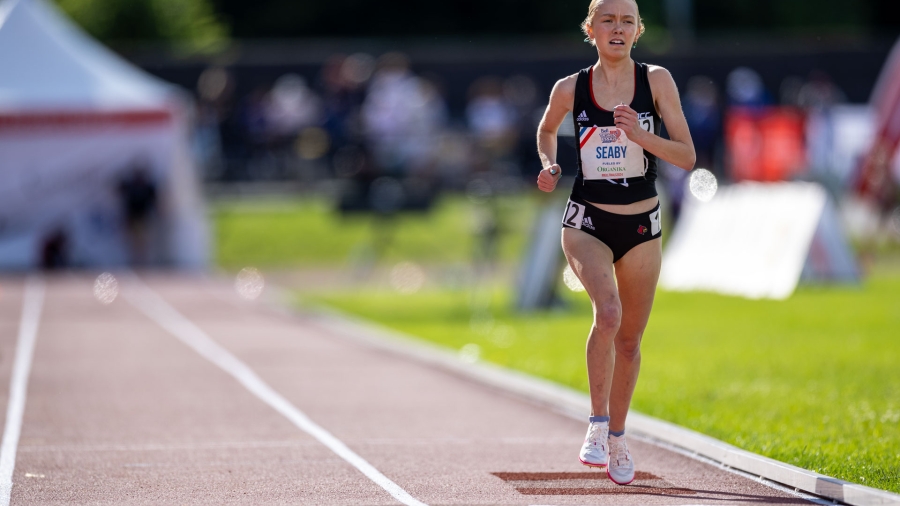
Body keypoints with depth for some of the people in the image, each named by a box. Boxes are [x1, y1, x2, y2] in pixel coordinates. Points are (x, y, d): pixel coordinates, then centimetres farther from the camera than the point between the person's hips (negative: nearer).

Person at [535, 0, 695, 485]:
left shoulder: (657, 81, -6)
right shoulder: (570, 89, -4)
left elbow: (687, 157, -7)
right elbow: (546, 130, 18)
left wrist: (640, 135, -23)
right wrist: (550, 166, -1)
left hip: (641, 226, 2)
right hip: (587, 222, -2)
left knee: (630, 340, 12)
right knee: (608, 313, -28)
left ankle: (617, 437, 33)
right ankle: (597, 424, -13)